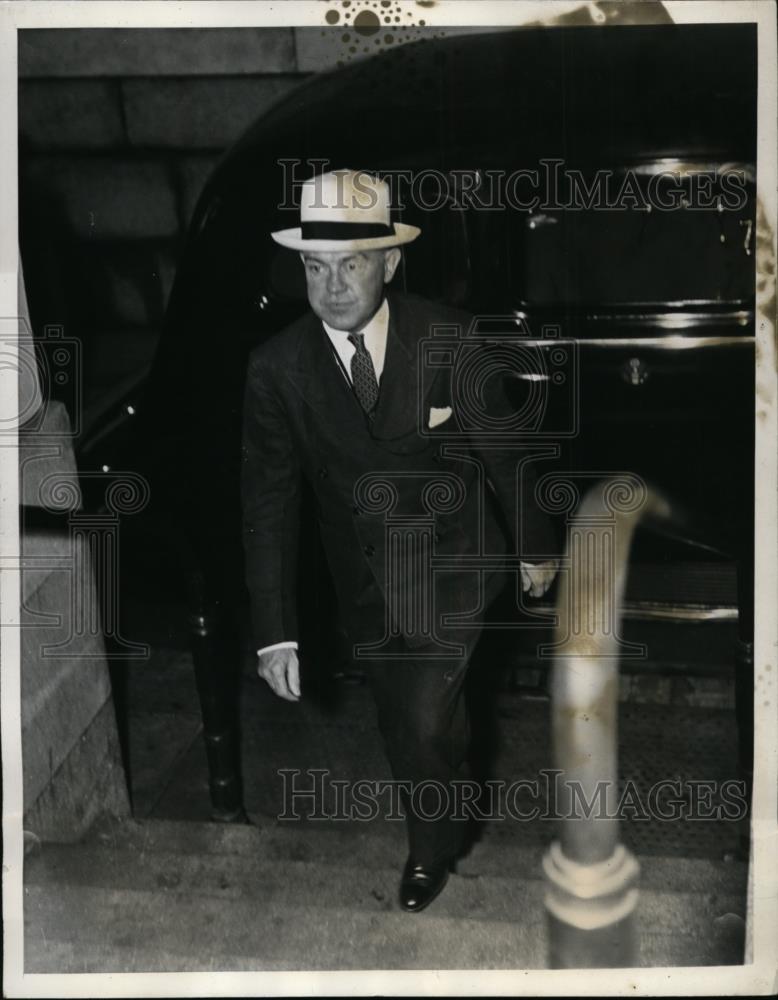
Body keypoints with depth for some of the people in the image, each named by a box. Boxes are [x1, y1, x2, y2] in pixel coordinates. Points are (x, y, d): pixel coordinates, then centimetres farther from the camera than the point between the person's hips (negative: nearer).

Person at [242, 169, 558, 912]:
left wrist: (536, 545, 5)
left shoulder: (448, 335, -16)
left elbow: (504, 446, -4)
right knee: (406, 729, 17)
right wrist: (275, 631, -12)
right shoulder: (277, 366, -13)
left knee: (423, 725, -7)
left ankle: (431, 846, 26)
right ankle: (441, 824, 49)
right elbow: (269, 502, -10)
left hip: (452, 571, -2)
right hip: (367, 591, 2)